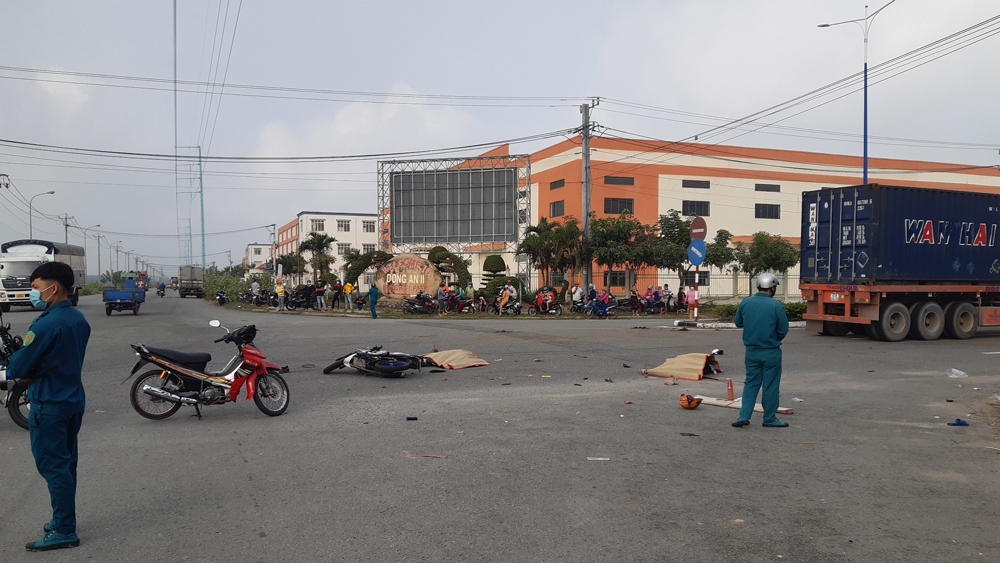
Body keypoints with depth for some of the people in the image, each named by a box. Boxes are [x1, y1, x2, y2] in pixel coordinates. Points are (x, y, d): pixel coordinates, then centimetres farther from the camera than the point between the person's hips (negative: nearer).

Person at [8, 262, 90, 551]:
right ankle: (63, 520, 28)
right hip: (73, 399, 9)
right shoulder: (79, 319, 6)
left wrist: (13, 370, 7)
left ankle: (65, 532, 5)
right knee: (66, 464, 16)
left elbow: (18, 367, -15)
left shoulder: (46, 324, -22)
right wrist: (36, 372, 6)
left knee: (53, 467, -1)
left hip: (49, 405, -9)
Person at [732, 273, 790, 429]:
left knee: (751, 383, 14)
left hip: (751, 351, 4)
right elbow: (783, 330, -8)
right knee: (770, 386, 8)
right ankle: (770, 419, 18)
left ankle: (744, 416, 7)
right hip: (771, 352, -4)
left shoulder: (745, 303, -3)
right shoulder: (776, 306, -15)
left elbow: (738, 323, 10)